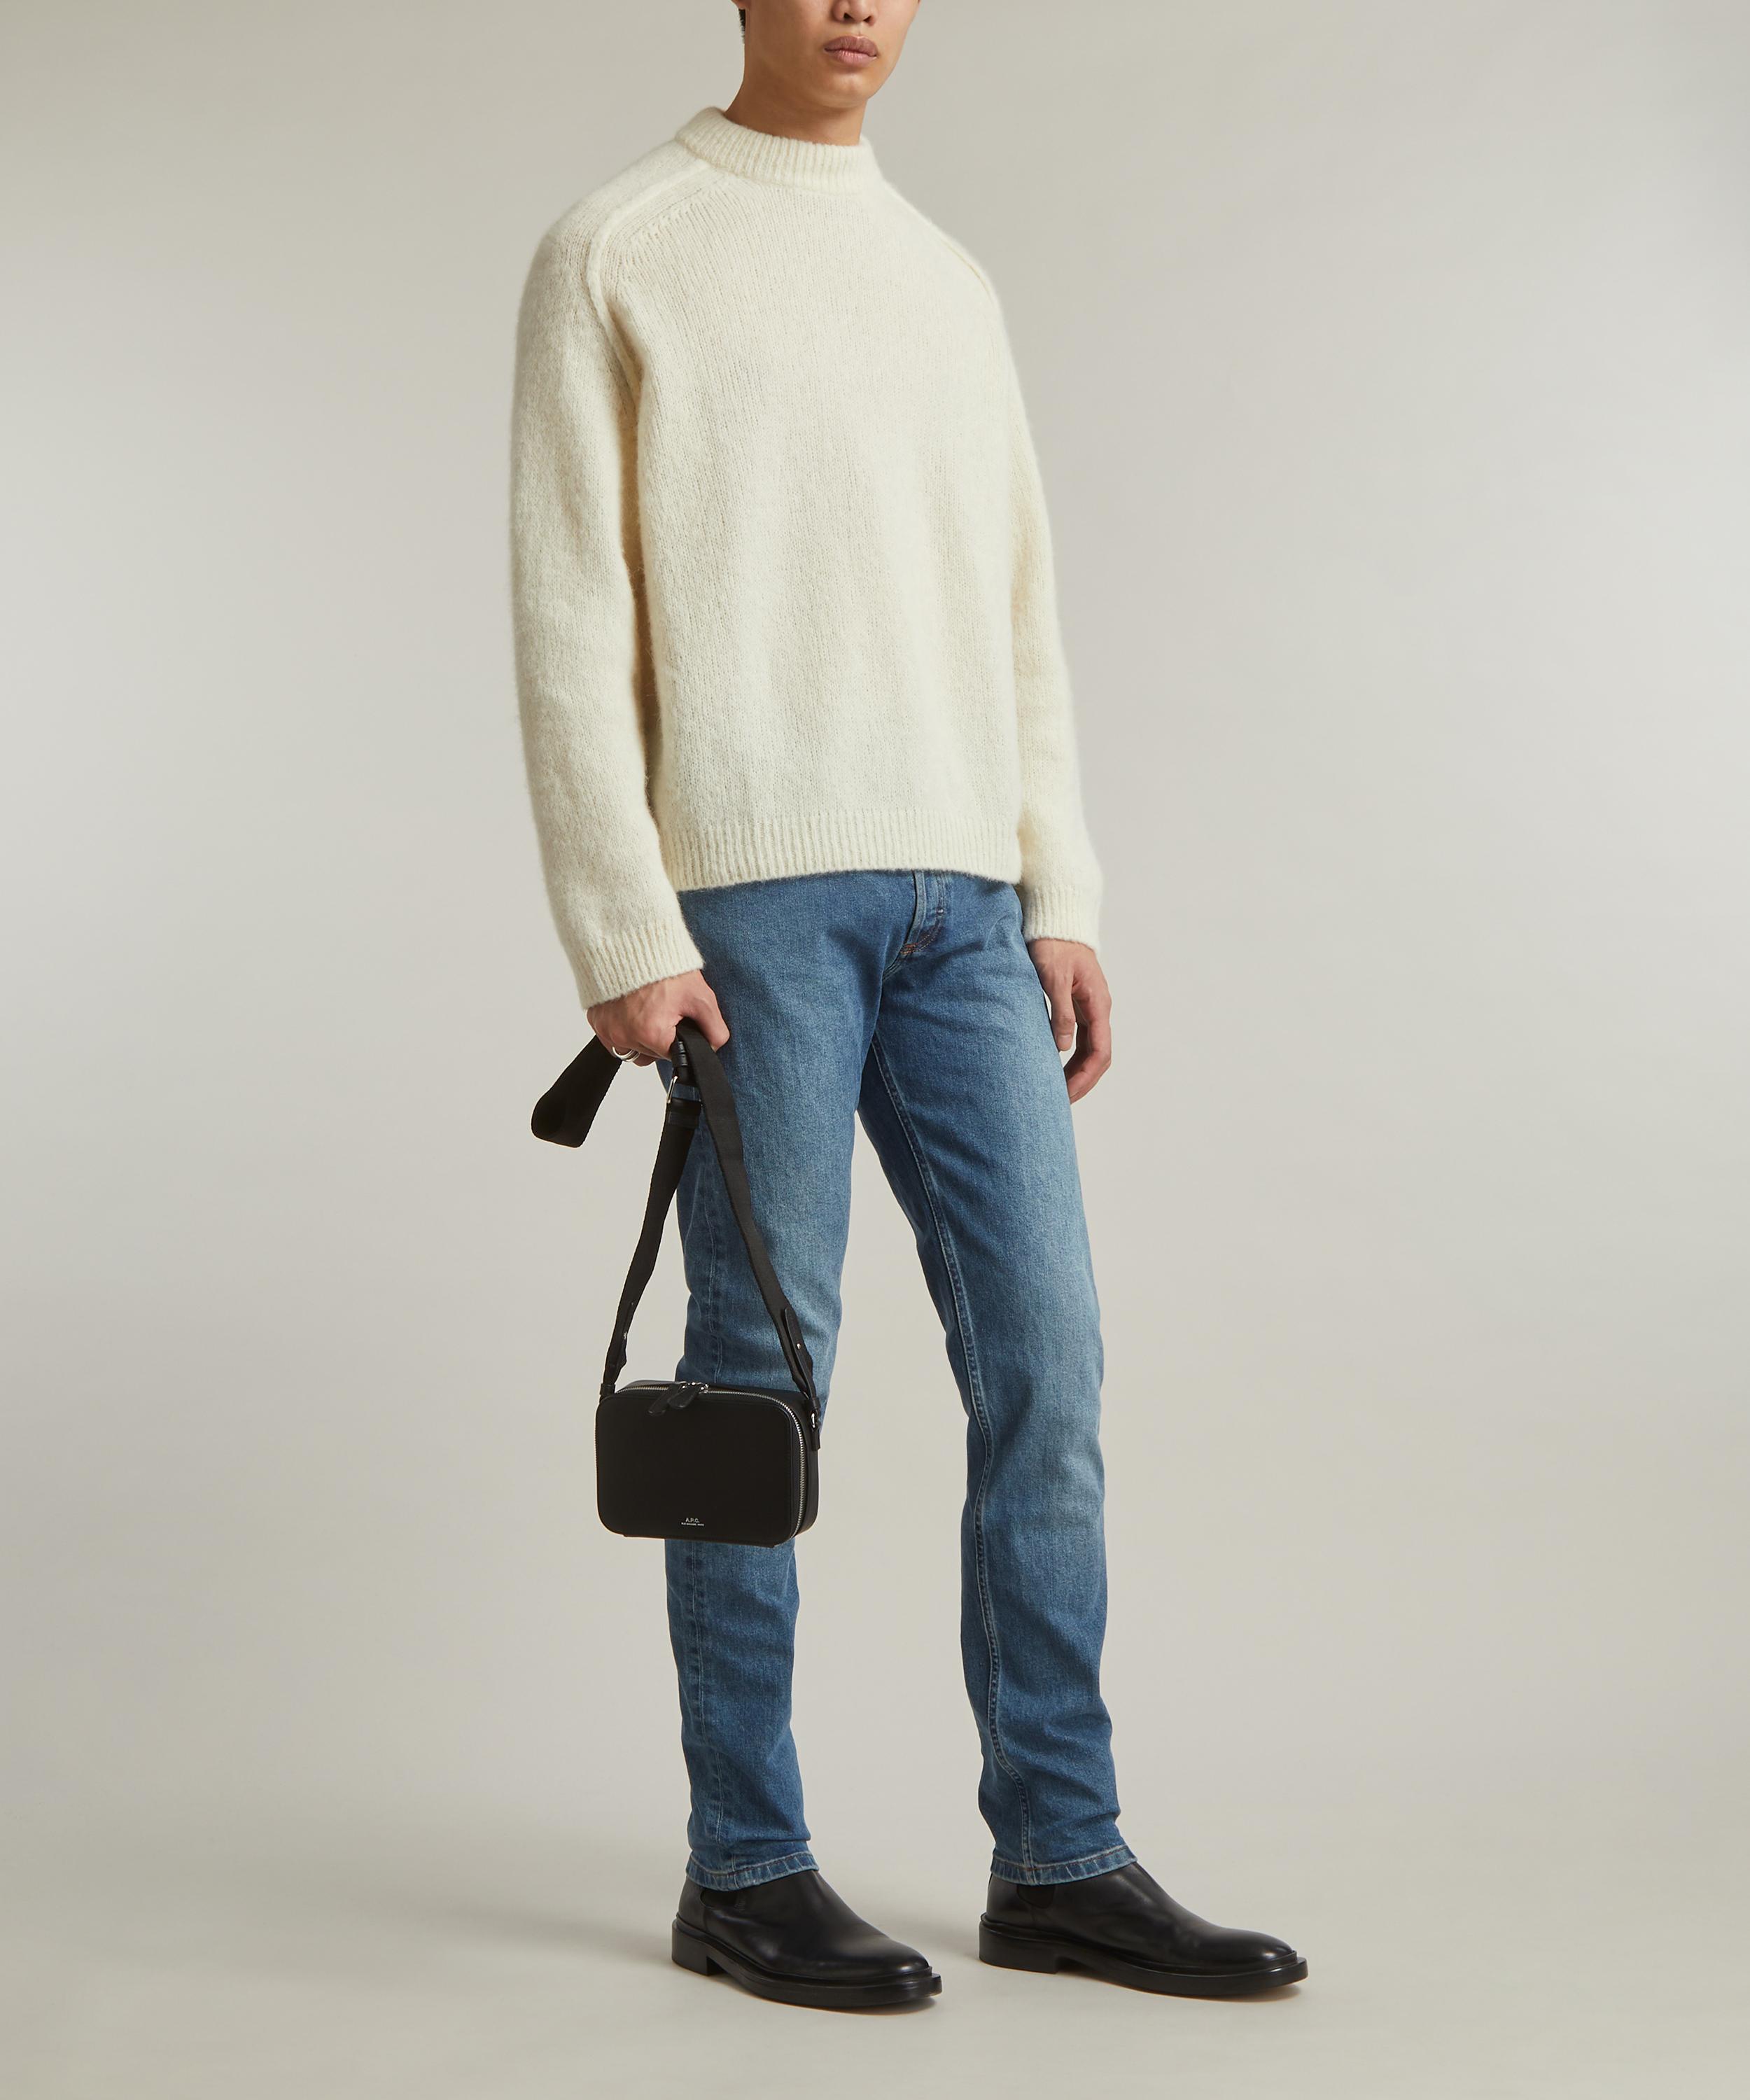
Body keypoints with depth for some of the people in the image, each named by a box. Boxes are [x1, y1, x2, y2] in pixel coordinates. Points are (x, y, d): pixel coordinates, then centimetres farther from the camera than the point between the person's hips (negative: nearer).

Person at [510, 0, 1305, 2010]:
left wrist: (1061, 897, 9)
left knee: (1045, 1355, 2)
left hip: (960, 897, 6)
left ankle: (1059, 1858, 11)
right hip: (750, 890, -5)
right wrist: (624, 931, -11)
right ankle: (744, 1868, 10)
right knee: (762, 1370, -2)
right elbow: (571, 619, -3)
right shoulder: (620, 254, 4)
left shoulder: (949, 282, 21)